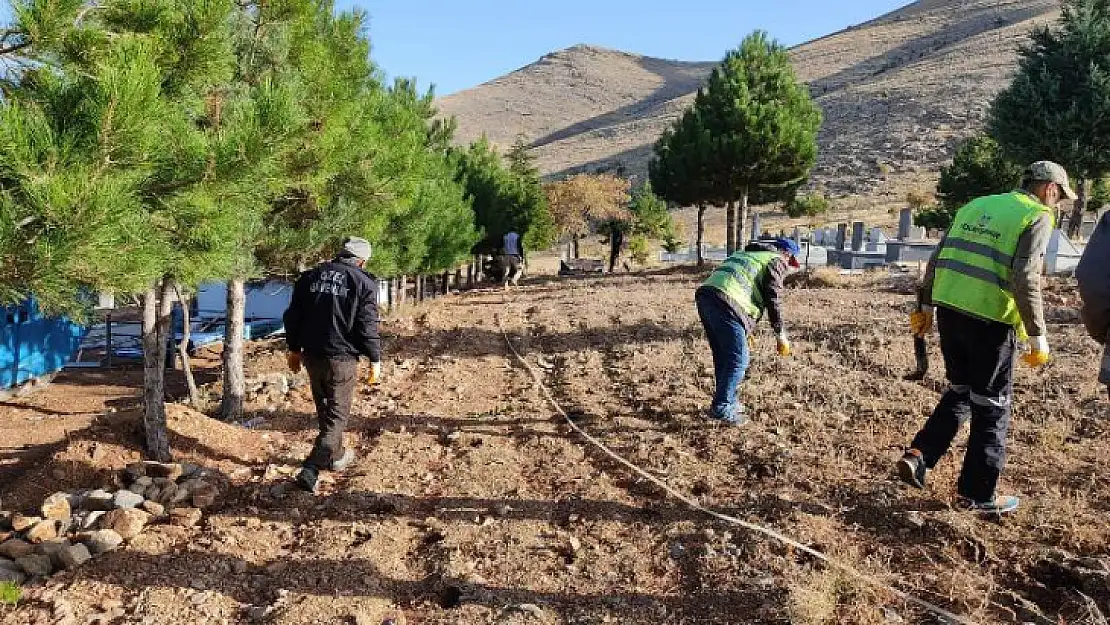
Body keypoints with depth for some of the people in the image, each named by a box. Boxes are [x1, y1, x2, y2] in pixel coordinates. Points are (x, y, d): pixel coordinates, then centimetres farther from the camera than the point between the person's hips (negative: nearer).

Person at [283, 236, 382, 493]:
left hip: (311, 355, 5)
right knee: (338, 413, 6)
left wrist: (294, 349, 18)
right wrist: (375, 360, -1)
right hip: (341, 358, -5)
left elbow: (293, 316, 8)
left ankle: (335, 456, 40)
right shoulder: (363, 283, -8)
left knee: (324, 409, 22)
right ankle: (311, 470, -2)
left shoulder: (310, 277, 6)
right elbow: (368, 326, -11)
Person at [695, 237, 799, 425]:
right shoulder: (776, 262, 10)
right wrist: (781, 335, 6)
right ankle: (722, 408, -4)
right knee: (738, 359, -3)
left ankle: (729, 401, 26)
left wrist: (744, 333, 37)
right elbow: (773, 299, 0)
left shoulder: (745, 254, 35)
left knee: (722, 357, 18)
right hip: (725, 302, -9)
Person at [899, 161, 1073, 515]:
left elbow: (937, 259, 15)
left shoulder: (978, 205, 16)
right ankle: (977, 494, 17)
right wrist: (1038, 338, -10)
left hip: (949, 309, 6)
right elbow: (1025, 280, -15)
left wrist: (924, 307, 21)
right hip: (990, 319, -6)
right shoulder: (1038, 217, -3)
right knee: (992, 406, 9)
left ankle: (919, 456, 11)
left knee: (960, 391, 23)